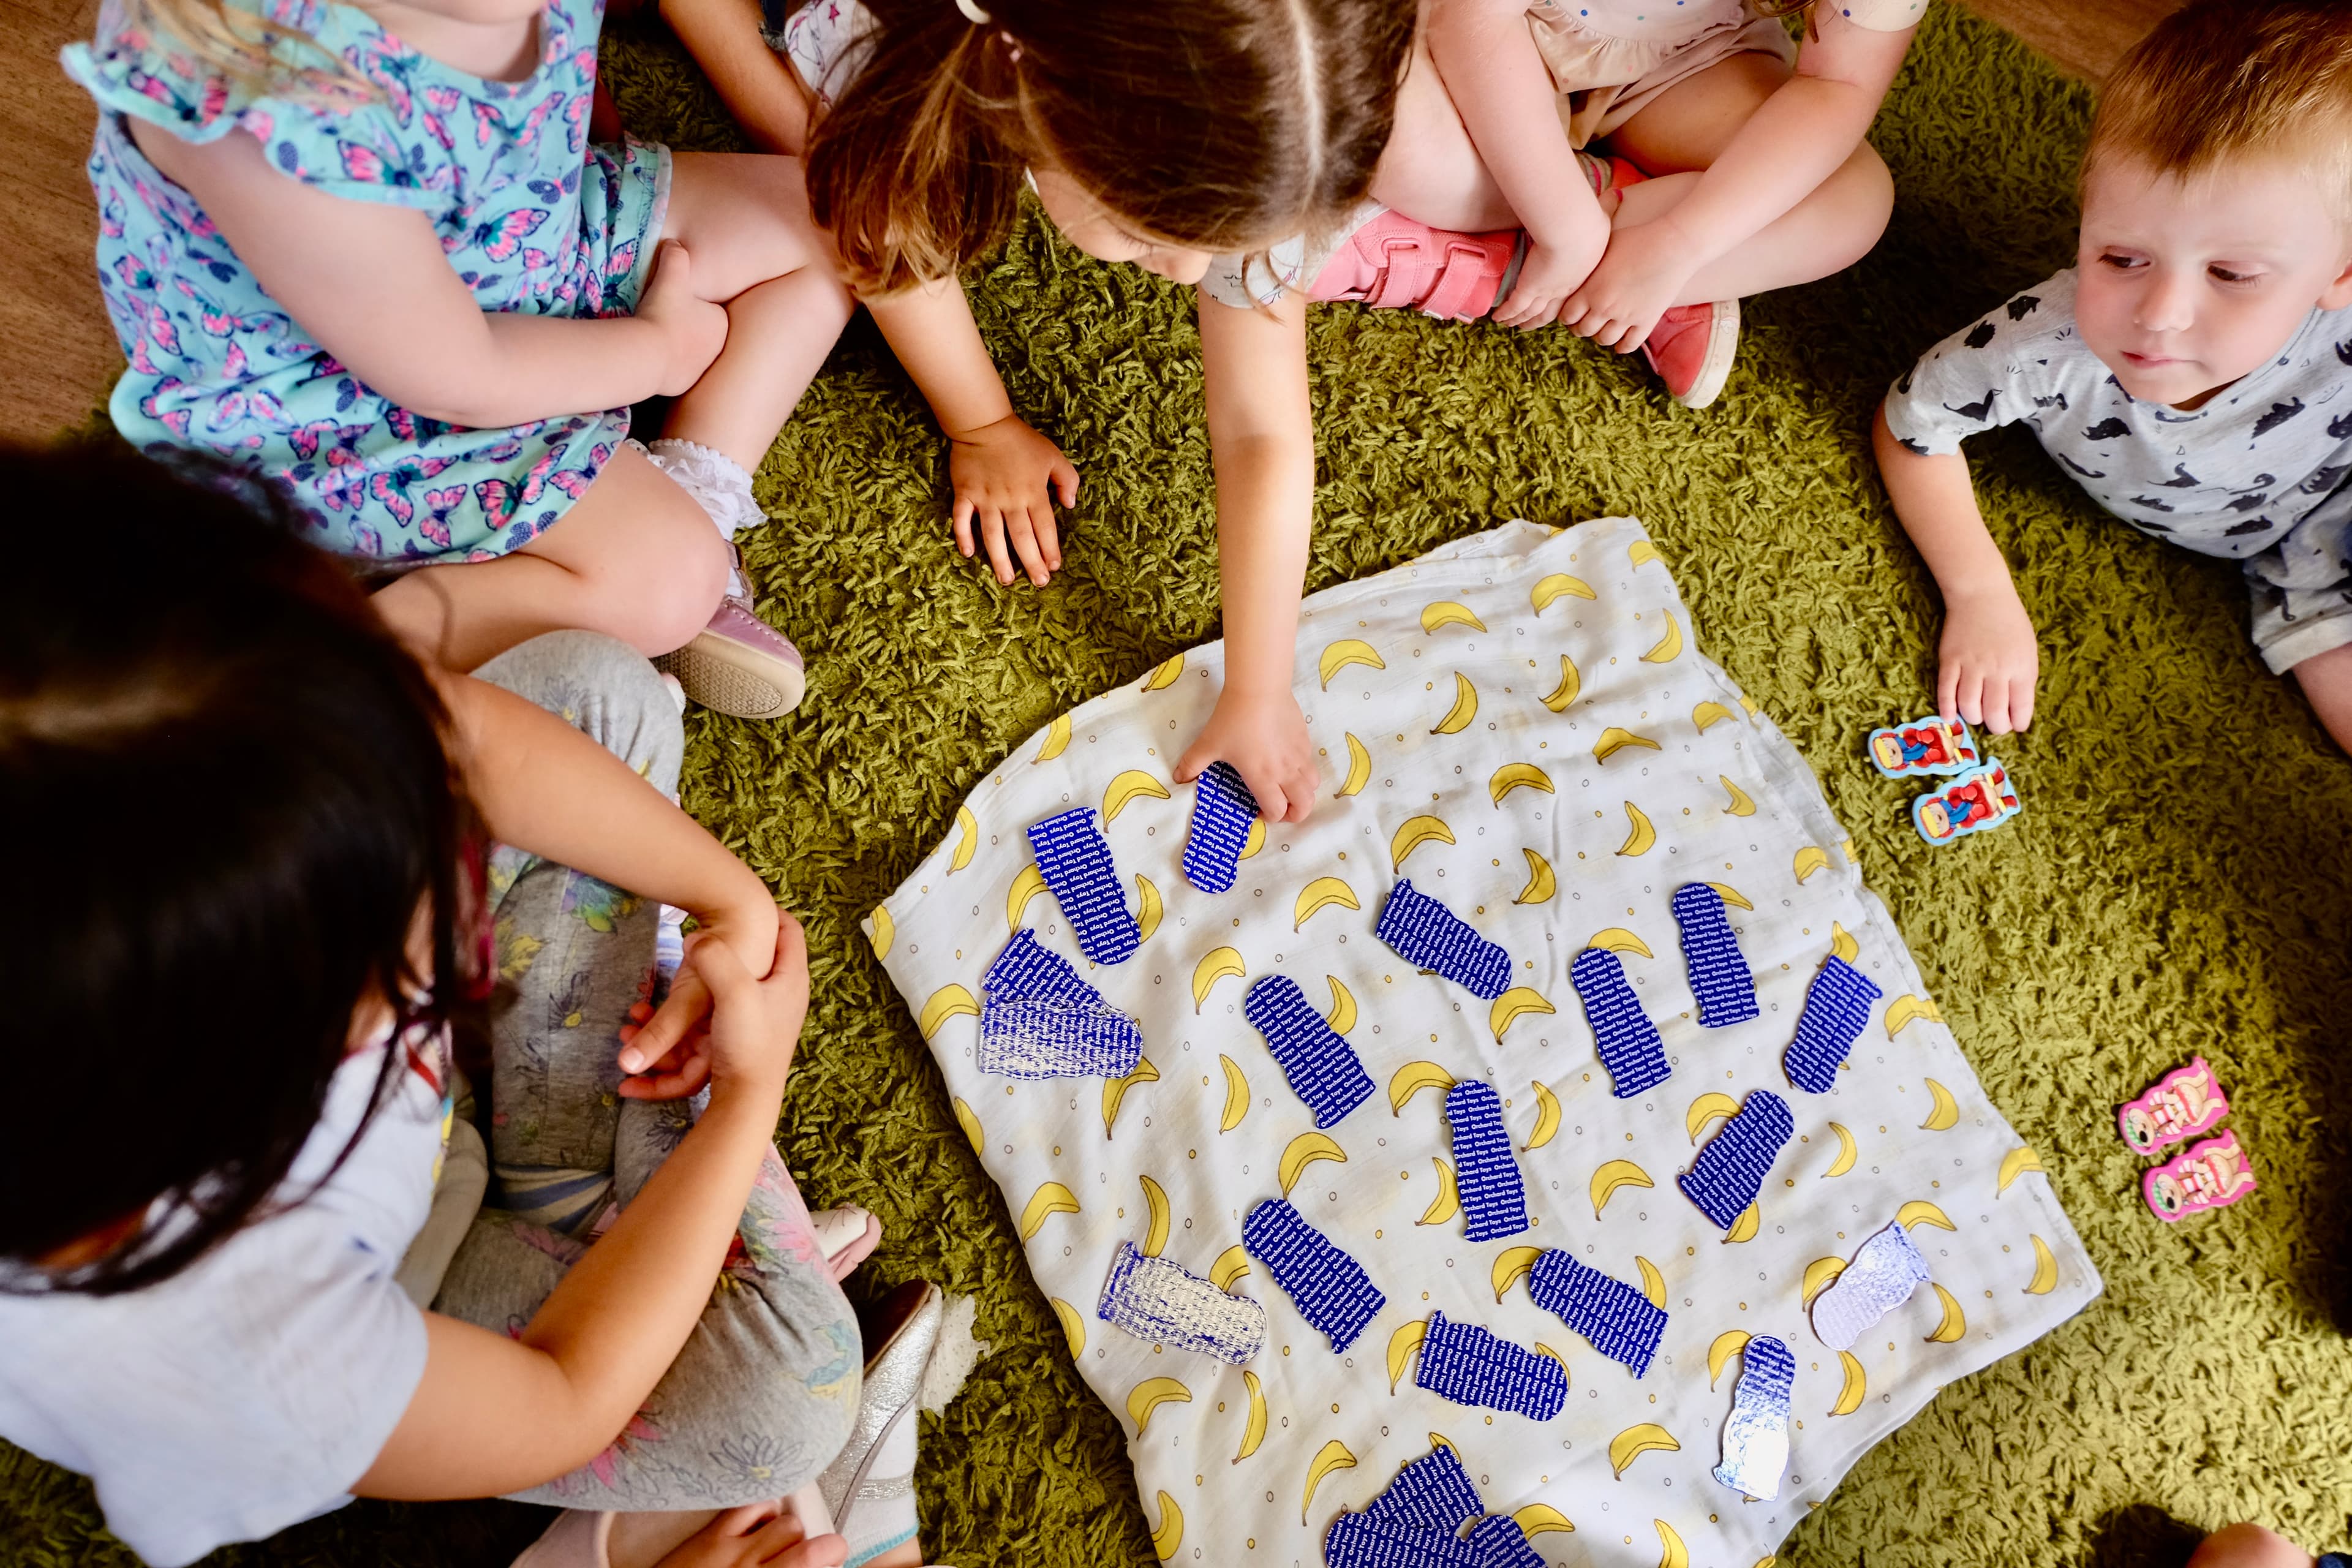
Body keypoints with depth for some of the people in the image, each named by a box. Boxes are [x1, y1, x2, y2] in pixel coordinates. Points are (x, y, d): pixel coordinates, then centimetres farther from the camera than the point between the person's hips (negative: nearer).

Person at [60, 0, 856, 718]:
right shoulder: (277, 104, -43)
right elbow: (455, 382, -30)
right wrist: (662, 346, -16)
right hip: (347, 394, -7)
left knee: (825, 218, 3)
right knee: (667, 577, -19)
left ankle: (695, 501, -3)